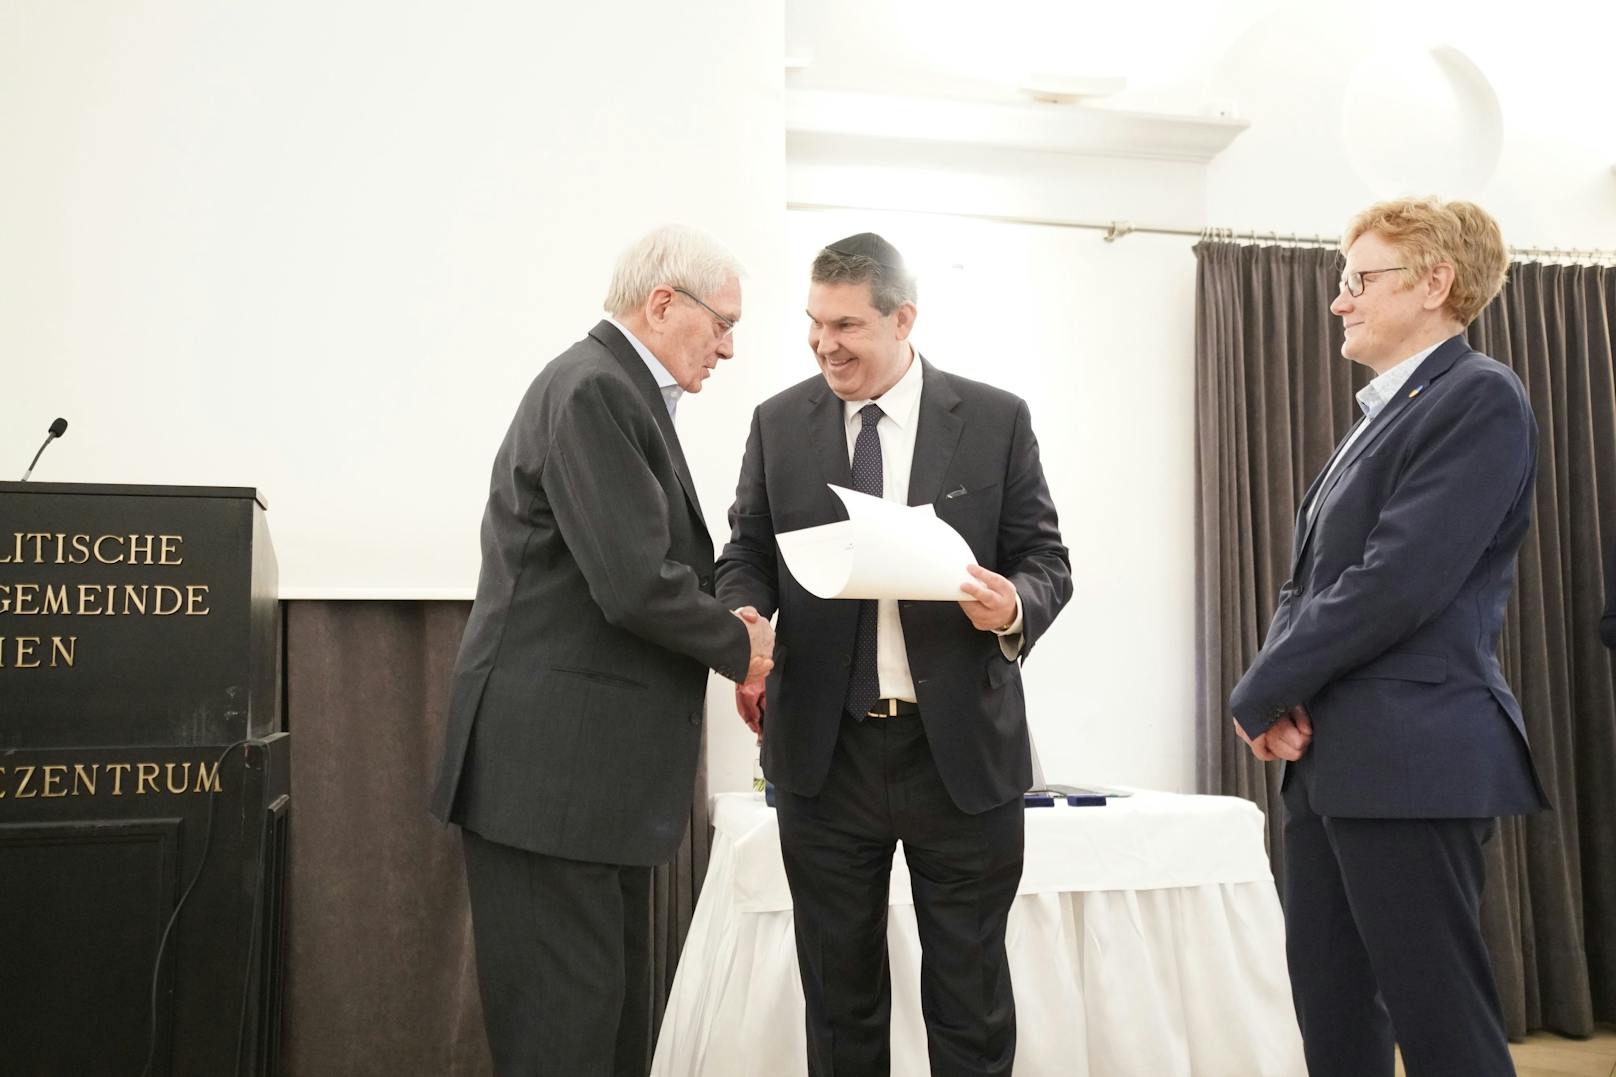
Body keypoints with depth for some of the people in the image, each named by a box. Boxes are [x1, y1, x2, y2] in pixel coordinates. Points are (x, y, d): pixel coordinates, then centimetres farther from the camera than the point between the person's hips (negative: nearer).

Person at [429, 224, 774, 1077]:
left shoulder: (620, 391, 17)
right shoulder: (594, 388, -15)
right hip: (552, 767, -10)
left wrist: (722, 633, 3)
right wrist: (739, 646, -7)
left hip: (592, 767, 10)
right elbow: (636, 584, -23)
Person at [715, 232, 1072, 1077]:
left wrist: (1016, 607, -20)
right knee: (839, 993, 14)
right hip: (824, 749, 2)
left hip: (962, 748, -1)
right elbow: (746, 555, 8)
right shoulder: (779, 422, 6)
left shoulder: (996, 419, 0)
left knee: (971, 1001, 9)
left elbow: (1045, 560, 3)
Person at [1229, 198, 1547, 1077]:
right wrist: (1283, 693, -2)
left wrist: (1261, 696, -10)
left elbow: (1398, 582, -19)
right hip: (1332, 759, 9)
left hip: (1410, 759, -9)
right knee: (1330, 1006, 14)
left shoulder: (1480, 398, -10)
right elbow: (1308, 578, 18)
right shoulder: (1383, 414, 19)